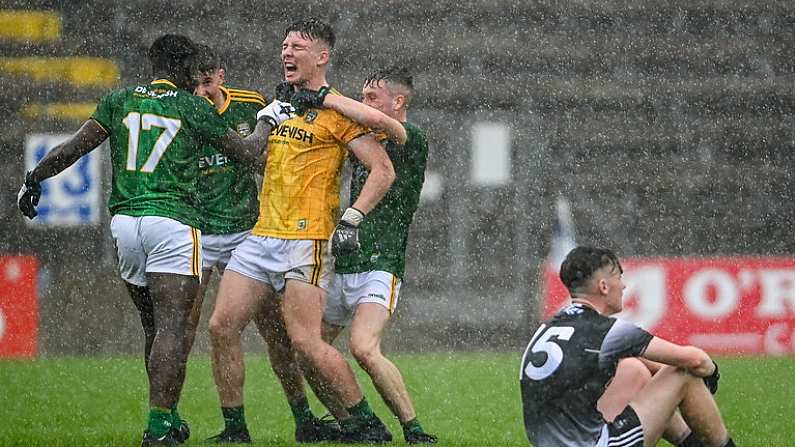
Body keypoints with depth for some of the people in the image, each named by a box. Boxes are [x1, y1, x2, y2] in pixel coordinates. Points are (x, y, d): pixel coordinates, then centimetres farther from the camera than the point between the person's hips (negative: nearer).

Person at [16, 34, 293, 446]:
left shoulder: (119, 101, 11)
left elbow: (75, 147, 7)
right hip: (171, 219, -5)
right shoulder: (194, 108, 3)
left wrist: (33, 179, 19)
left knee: (153, 326, 15)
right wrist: (268, 121, 29)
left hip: (123, 222, 5)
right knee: (172, 327, -8)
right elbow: (248, 152, 11)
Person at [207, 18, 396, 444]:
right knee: (222, 326, -2)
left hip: (305, 239, -7)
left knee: (305, 342, -13)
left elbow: (383, 170, -8)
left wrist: (351, 219, -16)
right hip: (261, 235, 8)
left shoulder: (337, 109, -4)